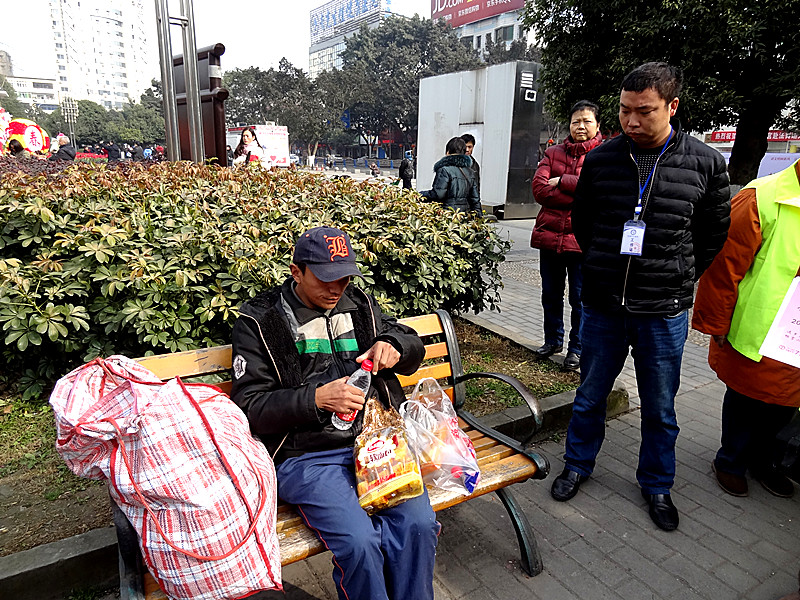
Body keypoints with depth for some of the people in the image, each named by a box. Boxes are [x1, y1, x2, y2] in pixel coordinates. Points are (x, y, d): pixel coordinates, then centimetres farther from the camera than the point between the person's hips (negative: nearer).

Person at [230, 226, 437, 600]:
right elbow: (249, 405, -3)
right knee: (358, 541, -24)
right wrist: (316, 399, -18)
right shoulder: (259, 322, 1)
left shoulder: (359, 305, 13)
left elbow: (414, 348, 20)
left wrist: (393, 344, -4)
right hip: (305, 455, -3)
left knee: (419, 524, -18)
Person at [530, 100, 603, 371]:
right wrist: (580, 197, -13)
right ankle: (553, 340, 32)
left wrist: (561, 181, -12)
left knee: (580, 297, 4)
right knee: (551, 294, 14)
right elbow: (539, 189, -5)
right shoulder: (553, 153, 10)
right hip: (549, 235, 4)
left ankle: (577, 348, 20)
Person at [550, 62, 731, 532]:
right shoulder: (601, 159, -2)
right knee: (590, 396, 15)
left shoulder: (705, 163, -4)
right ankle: (578, 465, 38)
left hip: (664, 313, 0)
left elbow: (715, 233, 8)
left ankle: (657, 484, 37)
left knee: (660, 408, 14)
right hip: (602, 304, 1)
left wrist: (679, 278, 4)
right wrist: (605, 268, 10)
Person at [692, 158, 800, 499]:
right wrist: (716, 324, -13)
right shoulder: (762, 199, -14)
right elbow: (723, 265, -16)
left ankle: (761, 461, 40)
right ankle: (731, 462, 33)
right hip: (752, 335, -6)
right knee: (745, 401, 11)